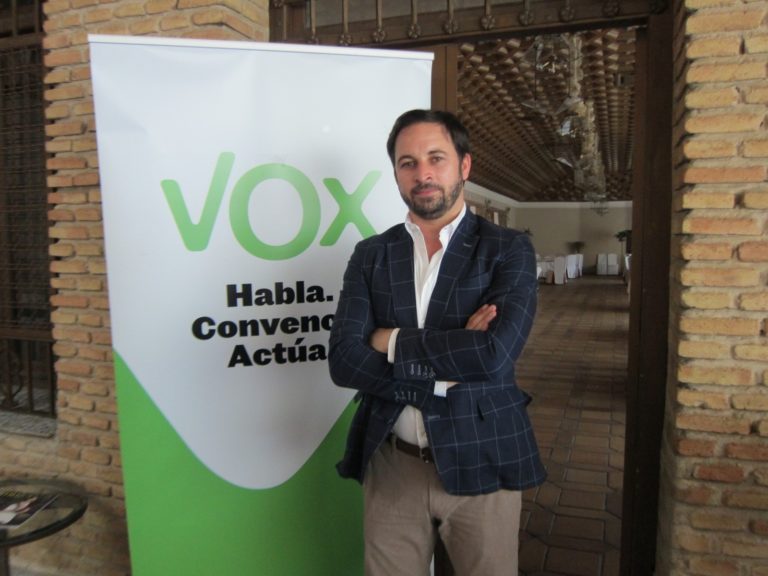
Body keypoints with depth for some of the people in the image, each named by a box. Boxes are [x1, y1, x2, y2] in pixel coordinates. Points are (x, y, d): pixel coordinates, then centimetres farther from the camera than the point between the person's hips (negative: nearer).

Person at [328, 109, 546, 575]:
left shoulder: (509, 250, -5)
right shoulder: (371, 255, 1)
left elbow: (496, 353, -21)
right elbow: (343, 361, -10)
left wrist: (392, 341, -12)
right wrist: (452, 358, -17)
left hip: (481, 465, -1)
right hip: (391, 467, 2)